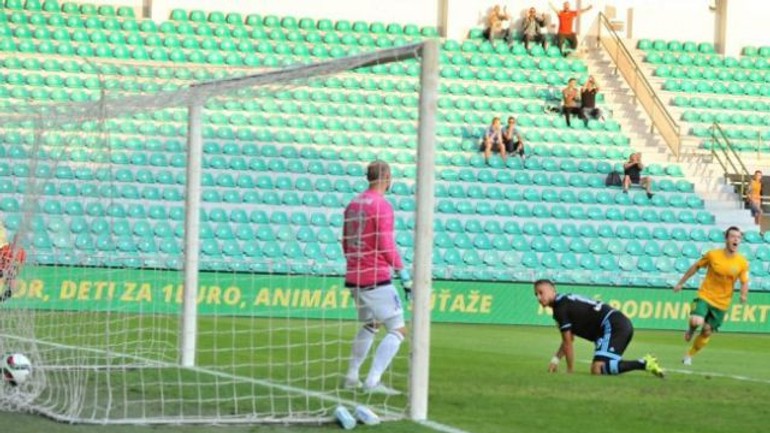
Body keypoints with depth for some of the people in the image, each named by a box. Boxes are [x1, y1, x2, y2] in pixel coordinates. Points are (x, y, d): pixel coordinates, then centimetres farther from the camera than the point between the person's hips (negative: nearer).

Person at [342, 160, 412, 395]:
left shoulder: (354, 204, 11)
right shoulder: (382, 206, -13)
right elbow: (387, 246, -18)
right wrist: (404, 275, -16)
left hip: (354, 277, 8)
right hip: (376, 279, -8)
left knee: (370, 325, 25)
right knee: (398, 330, -5)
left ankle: (352, 377, 25)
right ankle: (373, 382, -16)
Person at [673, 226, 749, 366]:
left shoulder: (742, 263, -7)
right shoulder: (713, 255, -10)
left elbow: (744, 282, 3)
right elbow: (696, 266, 4)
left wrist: (744, 295, -19)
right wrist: (681, 283, 9)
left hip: (722, 303, 2)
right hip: (705, 296, -2)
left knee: (707, 332, 7)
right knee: (696, 322, -26)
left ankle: (689, 356, 32)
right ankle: (691, 331, 13)